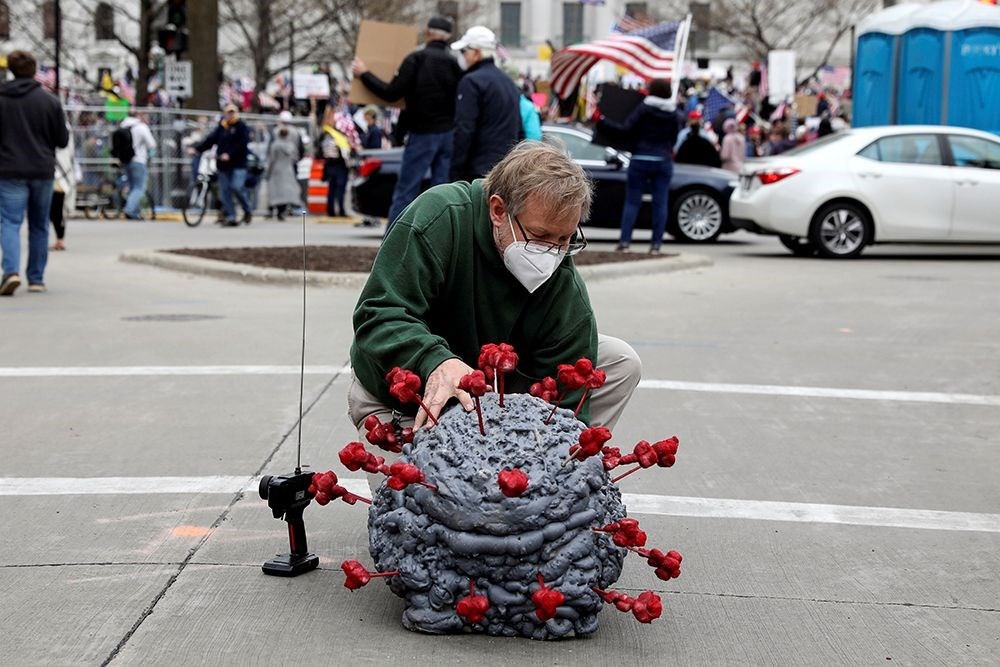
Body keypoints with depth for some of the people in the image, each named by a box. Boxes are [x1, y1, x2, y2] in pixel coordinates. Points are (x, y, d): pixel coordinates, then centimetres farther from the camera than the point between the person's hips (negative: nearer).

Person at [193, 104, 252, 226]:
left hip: (238, 165, -5)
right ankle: (230, 217, 6)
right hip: (223, 165, 5)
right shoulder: (221, 127, 16)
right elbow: (210, 140, 12)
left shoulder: (242, 127, 0)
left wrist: (229, 155, -20)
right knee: (224, 191, 1)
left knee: (237, 187, -18)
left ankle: (248, 210, 5)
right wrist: (197, 149, 1)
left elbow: (242, 145, -11)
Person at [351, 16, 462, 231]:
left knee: (404, 193, -1)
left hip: (423, 133, -4)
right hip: (448, 133, 4)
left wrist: (364, 74, -1)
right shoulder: (454, 63, 5)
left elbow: (392, 93, -11)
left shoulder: (416, 59, -8)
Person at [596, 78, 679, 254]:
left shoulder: (643, 108, -6)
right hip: (664, 161, 3)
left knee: (632, 201, 1)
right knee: (661, 203, 3)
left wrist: (602, 121, -6)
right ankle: (656, 243, -1)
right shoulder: (673, 113, 5)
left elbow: (626, 129, -13)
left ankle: (624, 240, -6)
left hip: (641, 159, -3)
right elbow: (673, 138, 12)